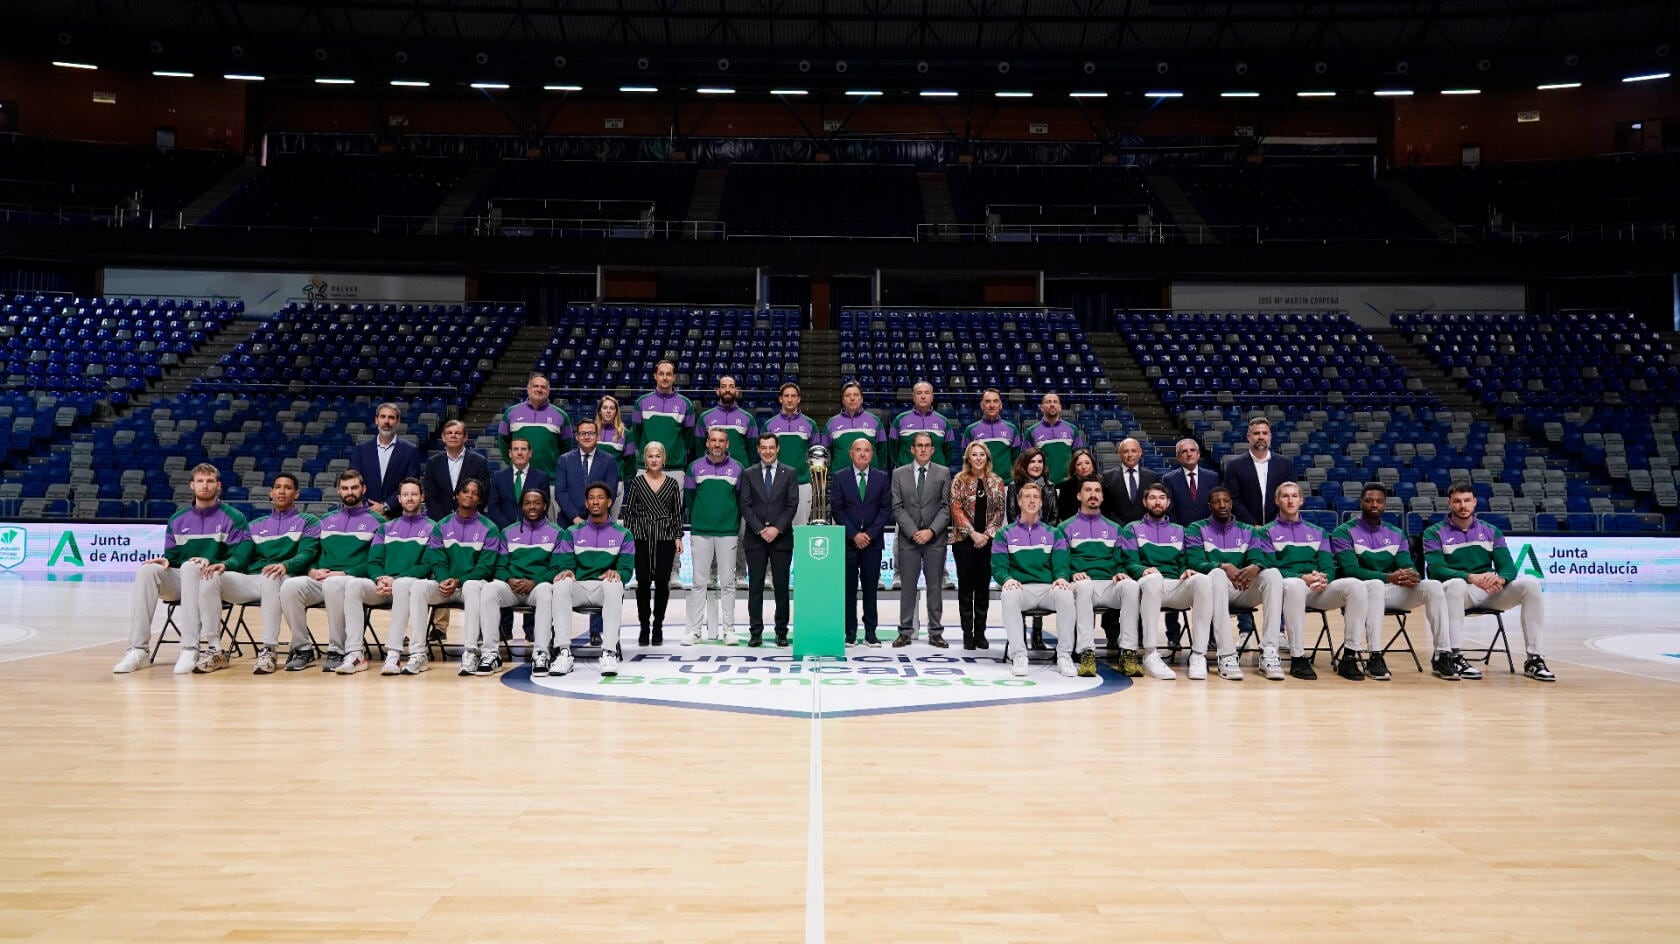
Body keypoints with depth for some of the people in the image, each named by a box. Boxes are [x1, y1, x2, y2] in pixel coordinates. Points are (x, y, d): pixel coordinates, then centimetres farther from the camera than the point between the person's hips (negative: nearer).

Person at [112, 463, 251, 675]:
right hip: (181, 581, 4)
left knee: (190, 567, -35)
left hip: (213, 582, -4)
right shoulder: (177, 520, 16)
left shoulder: (233, 518, 3)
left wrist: (220, 564, -26)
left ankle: (190, 648, -41)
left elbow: (240, 558, -7)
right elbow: (172, 556, 14)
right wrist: (166, 560, -10)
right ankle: (137, 649, -28)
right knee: (149, 569, -24)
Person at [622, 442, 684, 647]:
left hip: (665, 538, 1)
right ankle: (644, 627, 9)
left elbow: (677, 513, 8)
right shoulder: (636, 482, 5)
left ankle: (658, 627, 12)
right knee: (643, 582, -1)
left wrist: (678, 537, 2)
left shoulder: (672, 483, 7)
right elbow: (629, 511, 5)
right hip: (642, 538, 0)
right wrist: (627, 536, -1)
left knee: (662, 582, 1)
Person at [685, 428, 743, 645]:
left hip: (728, 532, 0)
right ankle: (695, 629, 5)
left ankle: (728, 629, 8)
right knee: (698, 582, 1)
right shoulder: (695, 467, 4)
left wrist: (736, 525, 9)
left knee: (728, 582, 3)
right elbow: (688, 496, 13)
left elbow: (742, 499, 10)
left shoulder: (737, 468, 4)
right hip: (700, 532, 0)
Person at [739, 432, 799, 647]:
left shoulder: (789, 473, 7)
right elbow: (745, 505, 1)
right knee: (755, 586, 2)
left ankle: (781, 632, 9)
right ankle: (755, 632, 6)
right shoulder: (748, 474, 8)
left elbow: (792, 504, 0)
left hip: (781, 538, 0)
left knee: (782, 586, 2)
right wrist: (760, 529, -10)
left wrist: (777, 528, -11)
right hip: (755, 539, 1)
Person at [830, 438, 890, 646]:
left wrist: (870, 534, -8)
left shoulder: (882, 478, 7)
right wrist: (853, 534, -10)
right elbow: (836, 509, -1)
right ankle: (850, 633, 5)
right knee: (849, 588, 1)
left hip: (873, 541, 1)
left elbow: (886, 509, 2)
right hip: (847, 541, -1)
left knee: (871, 588, 2)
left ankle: (870, 632, 7)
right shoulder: (839, 478, 4)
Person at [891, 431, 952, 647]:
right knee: (907, 586, 3)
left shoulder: (943, 473, 6)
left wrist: (931, 531, -11)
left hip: (935, 538, 0)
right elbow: (897, 507, 1)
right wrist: (913, 532, -10)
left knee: (935, 586, 3)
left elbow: (946, 507, 1)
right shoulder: (899, 474, 7)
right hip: (908, 539, 0)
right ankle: (905, 632, 9)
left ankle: (935, 633, 9)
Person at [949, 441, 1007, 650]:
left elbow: (1000, 511, 5)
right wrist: (973, 533, -13)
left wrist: (987, 534, -8)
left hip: (988, 541, 2)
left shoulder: (996, 482, 7)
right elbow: (956, 509, -5)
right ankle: (967, 633, 7)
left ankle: (980, 632, 13)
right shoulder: (959, 480, 0)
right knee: (966, 586, 2)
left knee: (983, 586, 6)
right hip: (964, 539, -2)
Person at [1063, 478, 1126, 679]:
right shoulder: (1067, 527, 17)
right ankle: (1086, 653, -42)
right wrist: (1072, 574, -13)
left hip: (1110, 585, 2)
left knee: (1130, 585, -33)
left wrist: (1120, 573, -5)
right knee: (1084, 585, -40)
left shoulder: (1114, 528, 26)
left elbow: (1121, 561, 18)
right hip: (1081, 585, -2)